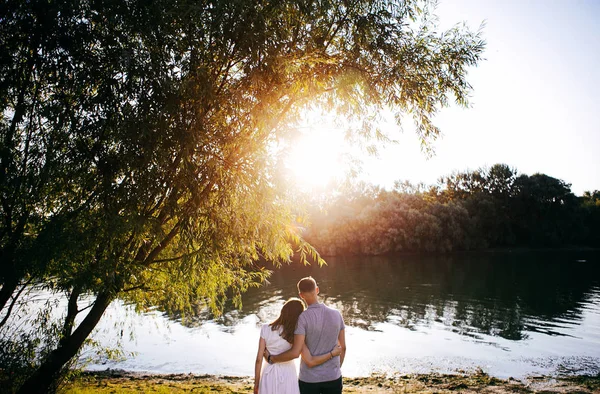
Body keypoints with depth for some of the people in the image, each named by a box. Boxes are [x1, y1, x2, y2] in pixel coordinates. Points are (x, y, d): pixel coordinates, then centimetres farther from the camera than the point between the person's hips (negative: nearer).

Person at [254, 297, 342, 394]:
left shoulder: (266, 329, -10)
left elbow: (259, 359, -8)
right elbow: (310, 362, -21)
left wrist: (256, 383, 4)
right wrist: (332, 353, -9)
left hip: (269, 376, 2)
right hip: (287, 377, -2)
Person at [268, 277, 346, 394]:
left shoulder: (303, 318, -17)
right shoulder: (336, 314, -4)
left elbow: (295, 352, -21)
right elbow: (343, 347, 4)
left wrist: (272, 358, -6)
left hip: (309, 379, -3)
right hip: (333, 378, 3)